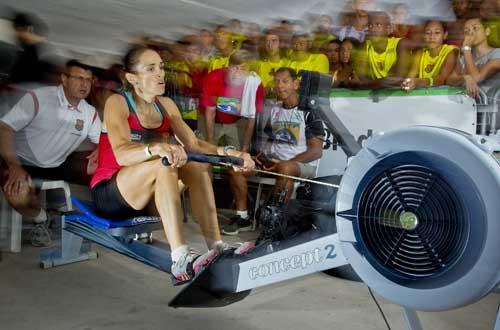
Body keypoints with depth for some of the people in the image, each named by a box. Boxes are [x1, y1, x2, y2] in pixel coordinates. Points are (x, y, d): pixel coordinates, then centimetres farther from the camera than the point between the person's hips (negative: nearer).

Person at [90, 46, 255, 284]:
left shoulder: (166, 105, 7)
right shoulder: (117, 103, -11)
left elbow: (193, 144, -5)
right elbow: (122, 154, -29)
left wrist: (226, 152, -24)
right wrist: (156, 149, -49)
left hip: (146, 196, 6)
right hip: (108, 194, -6)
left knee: (197, 162, -16)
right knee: (164, 164, -32)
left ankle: (216, 247, -25)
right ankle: (180, 261, -42)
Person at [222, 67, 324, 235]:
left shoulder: (308, 112, -7)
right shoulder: (272, 110, 13)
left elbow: (316, 151, -11)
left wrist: (286, 162, -19)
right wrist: (262, 154, 2)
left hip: (302, 165, -6)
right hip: (273, 160, 6)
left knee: (285, 169, -40)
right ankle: (242, 217, -7)